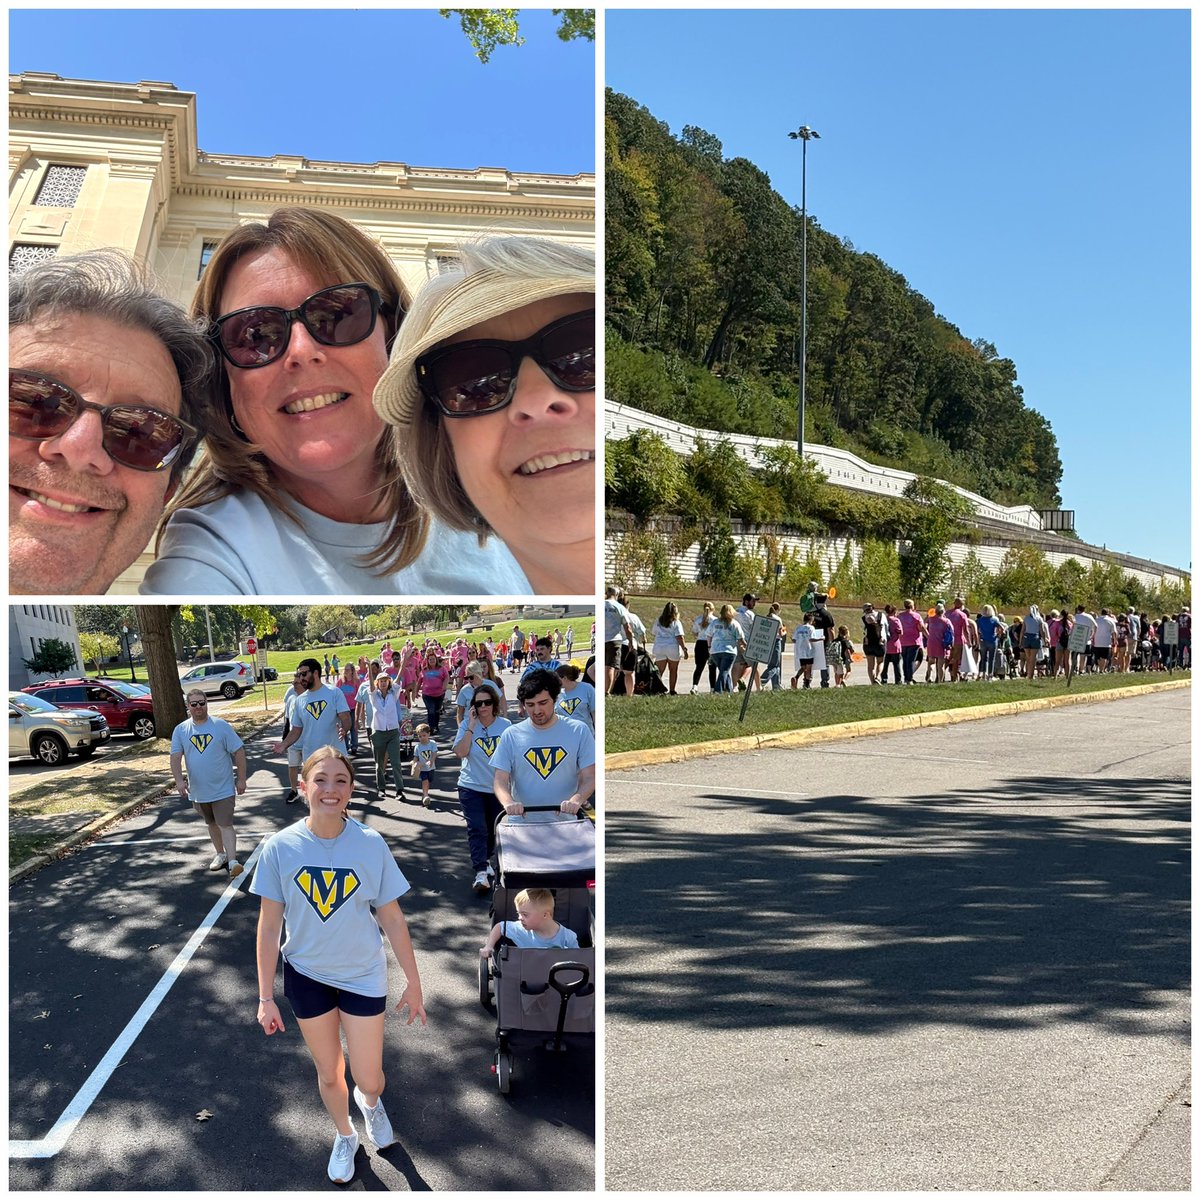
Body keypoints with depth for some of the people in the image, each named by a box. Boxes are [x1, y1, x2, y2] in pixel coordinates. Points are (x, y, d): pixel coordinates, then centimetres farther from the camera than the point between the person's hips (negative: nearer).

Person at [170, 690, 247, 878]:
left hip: (223, 788, -4)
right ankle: (220, 854, 34)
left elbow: (238, 752, -6)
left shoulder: (221, 726, -9)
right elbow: (175, 757, -6)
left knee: (225, 824, -10)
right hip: (198, 790, 4)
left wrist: (241, 779, -7)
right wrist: (179, 780, -22)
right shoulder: (180, 730, 0)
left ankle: (232, 861, -14)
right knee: (211, 823, 18)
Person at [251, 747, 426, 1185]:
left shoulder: (371, 845, -18)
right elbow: (269, 925, -8)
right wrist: (265, 996, -6)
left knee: (369, 1081, 8)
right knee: (329, 1073, 18)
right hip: (307, 975, 1)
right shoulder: (280, 847, -16)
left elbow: (392, 918, -9)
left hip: (363, 975, -1)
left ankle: (370, 1101, 46)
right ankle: (344, 1136, 49)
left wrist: (413, 982, -3)